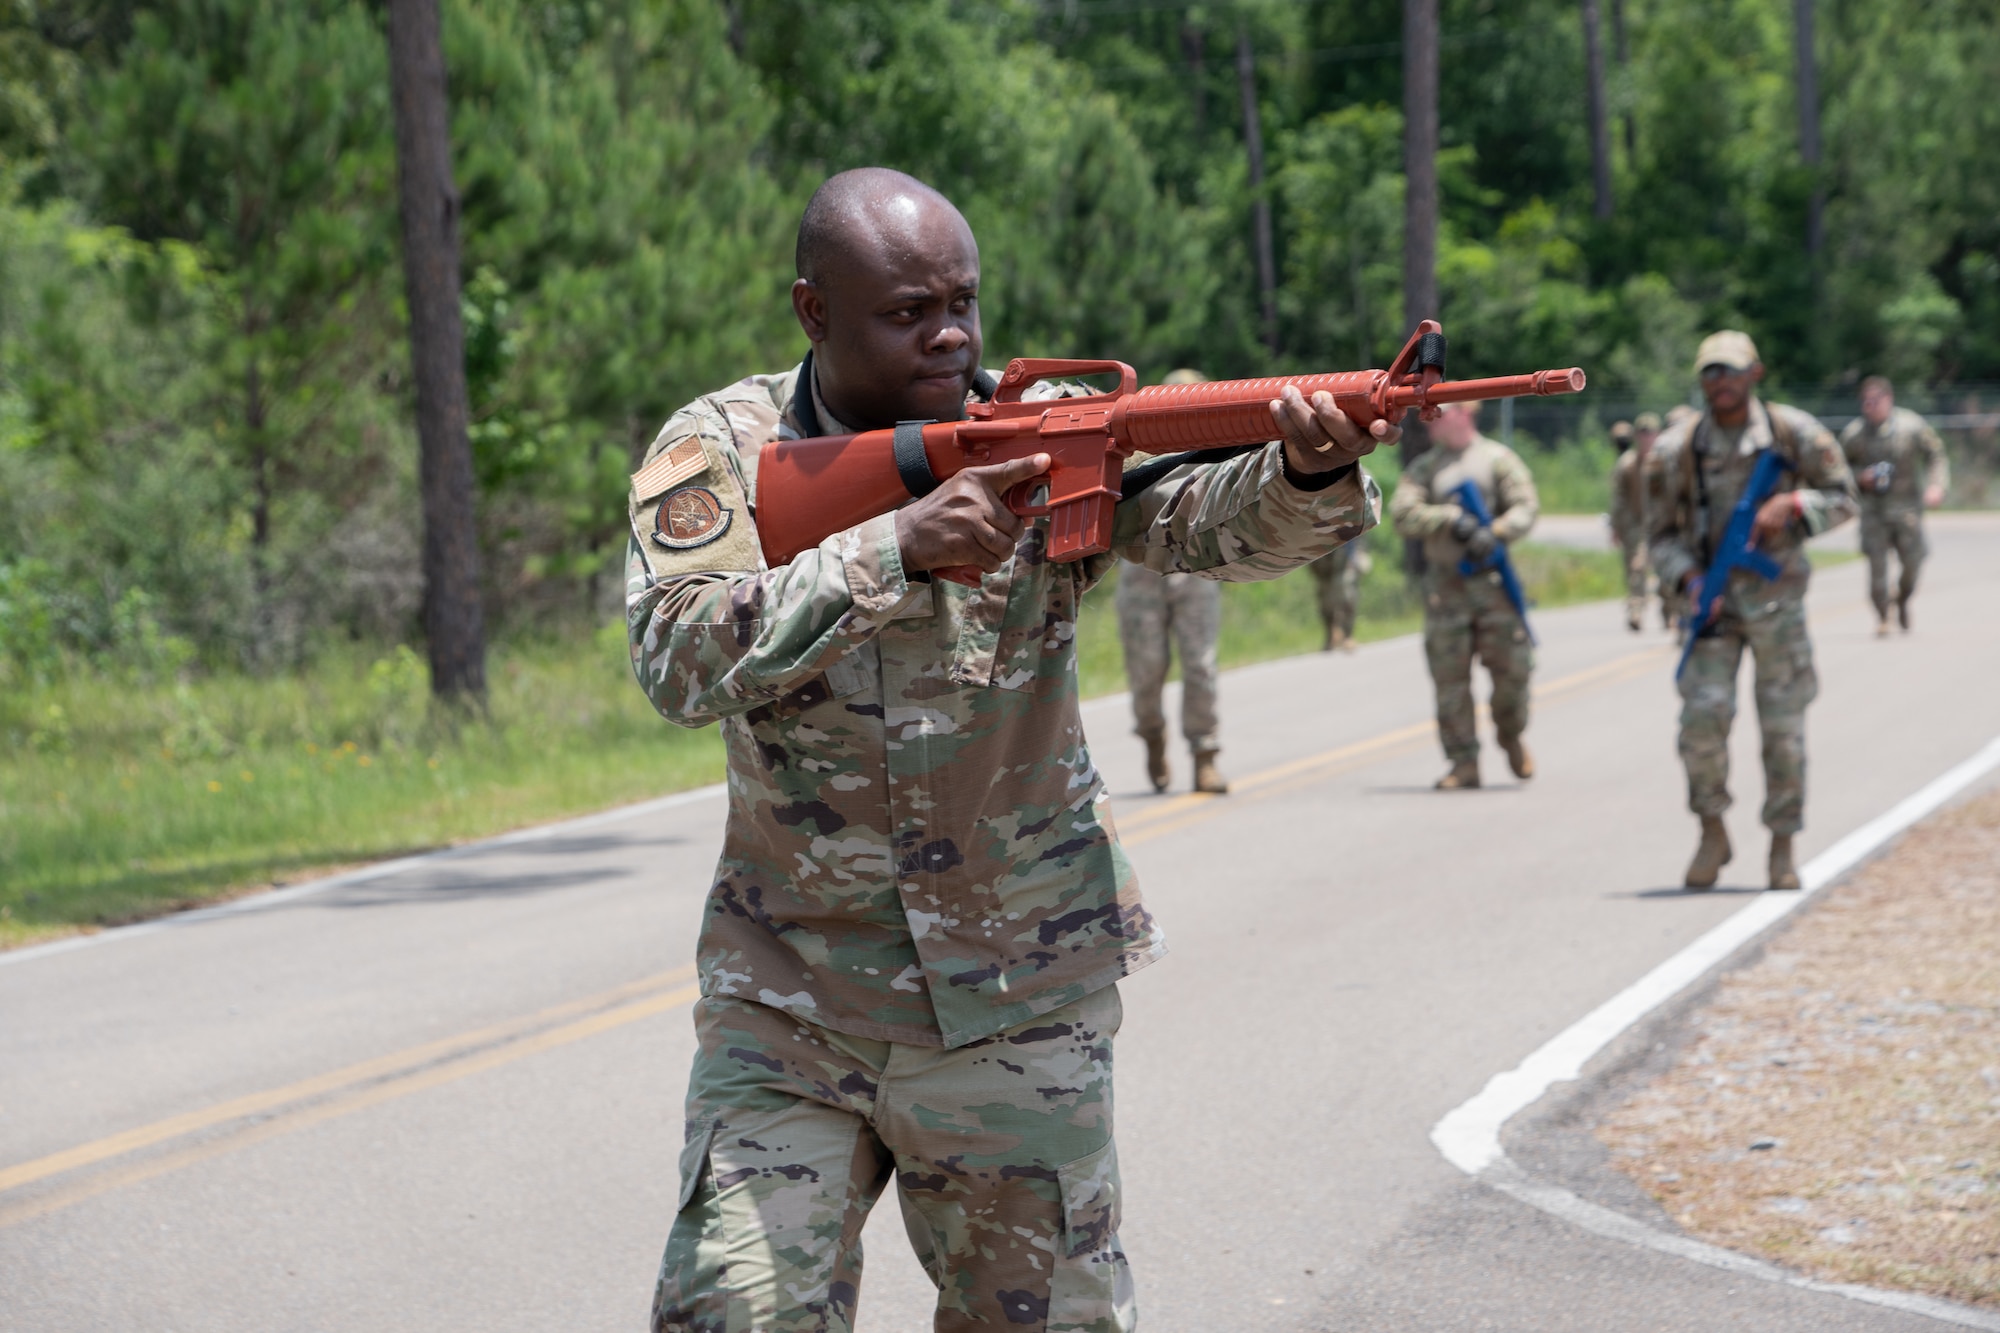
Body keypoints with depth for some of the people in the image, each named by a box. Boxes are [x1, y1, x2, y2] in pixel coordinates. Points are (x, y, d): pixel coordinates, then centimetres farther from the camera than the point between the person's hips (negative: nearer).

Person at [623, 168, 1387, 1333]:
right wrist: (897, 549, -30)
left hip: (1019, 1004, 1)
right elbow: (681, 661, -21)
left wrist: (1308, 472, -42)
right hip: (788, 1003, 0)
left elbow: (1210, 520, -20)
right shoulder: (724, 448, -6)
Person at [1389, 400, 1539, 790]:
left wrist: (1495, 533, -21)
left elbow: (1526, 507, -3)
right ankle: (1463, 762, 3)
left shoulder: (1498, 459, 7)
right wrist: (1452, 518, -15)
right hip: (1444, 585, 2)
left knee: (1510, 668, -3)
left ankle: (1512, 736, 24)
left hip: (1492, 579, -2)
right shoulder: (1424, 468, 12)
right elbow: (1403, 513, -2)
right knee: (1450, 676, -2)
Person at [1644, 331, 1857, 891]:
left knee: (1783, 726, 2)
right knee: (1703, 715, -14)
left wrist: (1790, 505, -16)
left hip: (1776, 596, 0)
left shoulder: (1795, 434, -4)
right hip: (1712, 598, 0)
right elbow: (1662, 533, 4)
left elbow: (1842, 497, 3)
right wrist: (1689, 581, -14)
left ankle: (1783, 848, 15)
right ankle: (1713, 834, 5)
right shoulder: (1675, 450, -3)